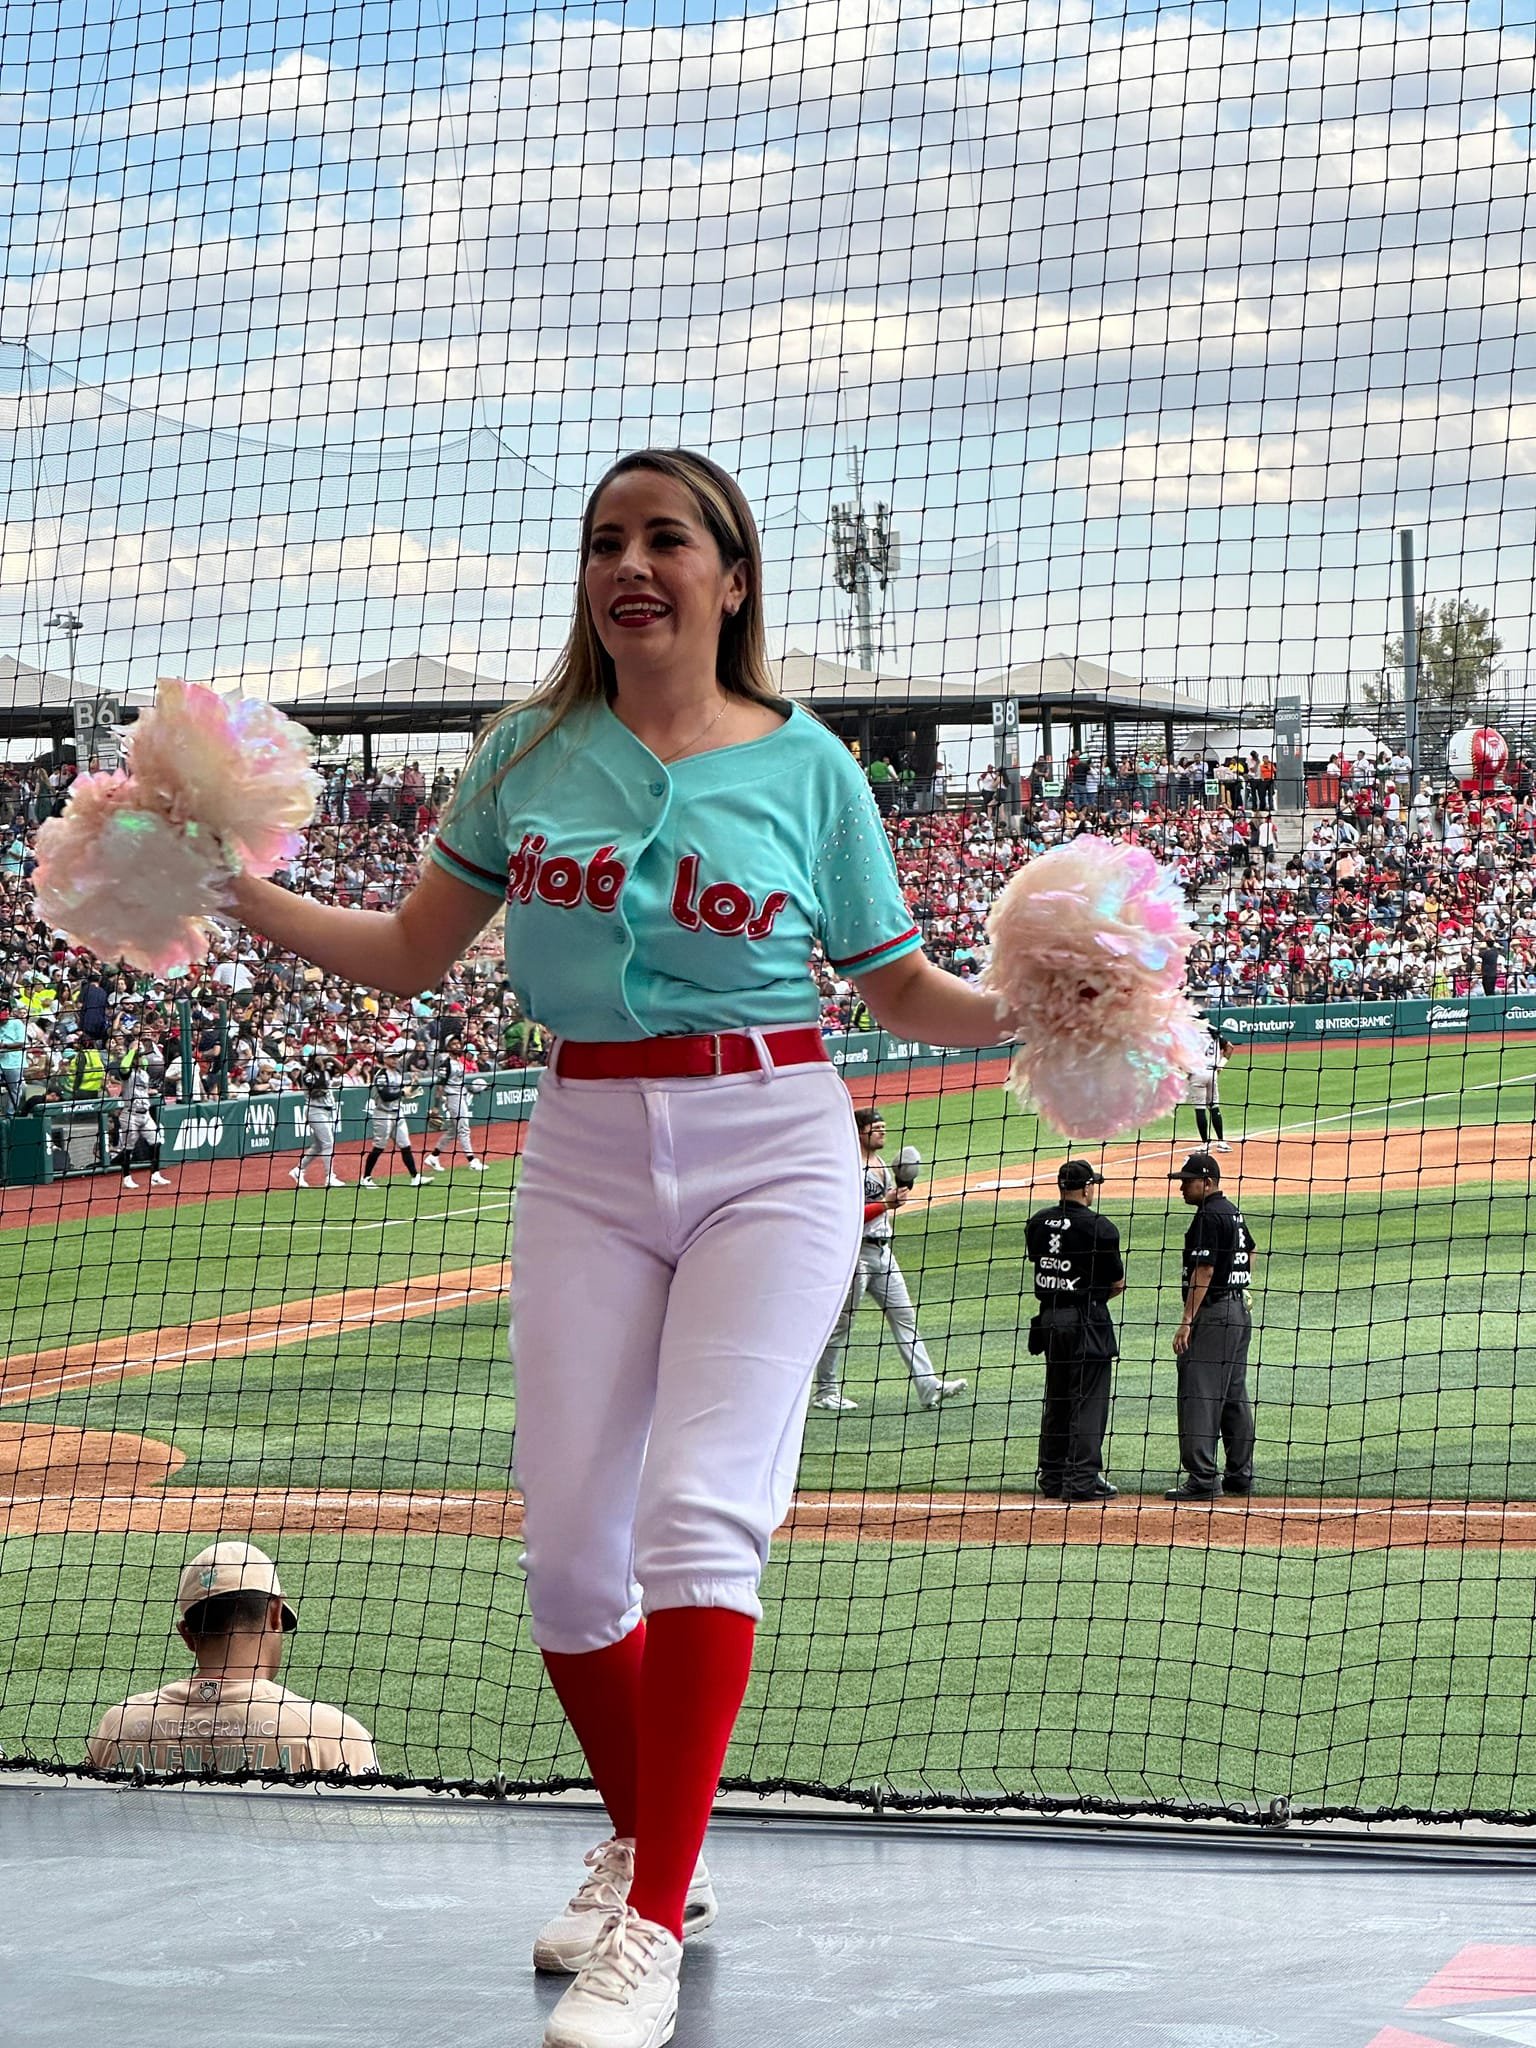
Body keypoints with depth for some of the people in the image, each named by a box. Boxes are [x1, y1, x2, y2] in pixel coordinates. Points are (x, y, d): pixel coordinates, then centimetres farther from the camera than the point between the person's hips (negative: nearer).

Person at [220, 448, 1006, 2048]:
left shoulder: (803, 763, 2)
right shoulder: (531, 755, 8)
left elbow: (901, 988, 10)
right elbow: (410, 953, 13)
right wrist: (234, 893, 3)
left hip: (768, 1146, -3)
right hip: (586, 1154, 3)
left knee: (697, 1510, -17)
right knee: (567, 1552, -2)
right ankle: (641, 1843, 24)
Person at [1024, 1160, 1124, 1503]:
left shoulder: (1038, 1222, 4)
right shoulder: (1099, 1227, -13)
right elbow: (1117, 1283, -8)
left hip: (1049, 1319, 6)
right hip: (1086, 1320, -6)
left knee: (1055, 1401, 15)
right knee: (1088, 1400, -1)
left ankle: (1052, 1478, 20)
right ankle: (1083, 1481, -4)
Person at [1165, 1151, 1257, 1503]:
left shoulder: (1209, 1217, -15)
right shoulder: (1233, 1213, 14)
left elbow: (1204, 1271, -20)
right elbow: (1250, 1251, 29)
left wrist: (1187, 1321, -20)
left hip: (1212, 1314, -10)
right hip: (1240, 1311, 10)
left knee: (1198, 1396, -10)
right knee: (1235, 1395, 14)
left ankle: (1202, 1477, -15)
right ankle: (1240, 1474, 18)